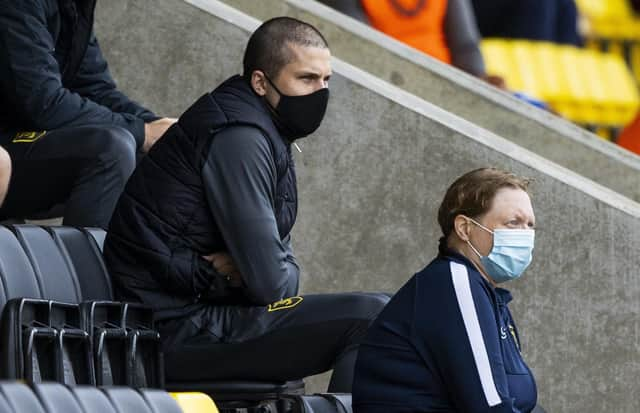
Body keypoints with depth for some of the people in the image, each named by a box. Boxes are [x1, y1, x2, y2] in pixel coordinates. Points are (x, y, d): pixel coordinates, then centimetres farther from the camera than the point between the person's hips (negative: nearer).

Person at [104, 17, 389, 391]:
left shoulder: (267, 135, 16)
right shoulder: (237, 136, -16)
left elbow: (284, 266, 15)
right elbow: (270, 283, -21)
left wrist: (244, 272, -6)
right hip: (178, 329, -11)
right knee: (371, 316, -21)